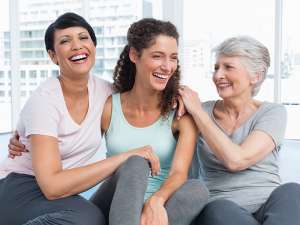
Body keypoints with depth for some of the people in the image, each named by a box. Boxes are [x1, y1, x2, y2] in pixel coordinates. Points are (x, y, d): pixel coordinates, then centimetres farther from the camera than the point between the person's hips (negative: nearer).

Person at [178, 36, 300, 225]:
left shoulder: (273, 112, 2)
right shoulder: (204, 111, 10)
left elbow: (236, 159, -15)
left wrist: (197, 111, -7)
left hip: (271, 207, 0)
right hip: (221, 209, 0)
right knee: (217, 209, -34)